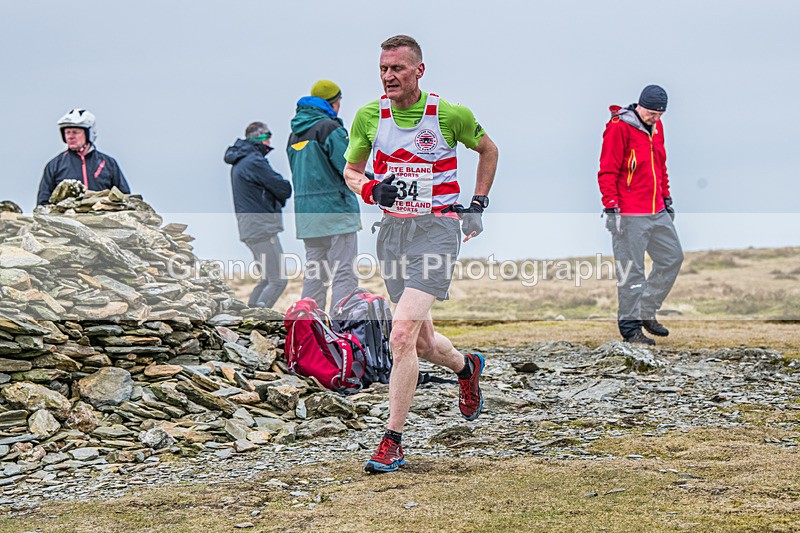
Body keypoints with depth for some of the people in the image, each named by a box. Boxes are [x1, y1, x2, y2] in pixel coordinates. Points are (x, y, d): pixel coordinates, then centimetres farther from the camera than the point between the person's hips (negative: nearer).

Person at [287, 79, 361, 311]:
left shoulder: (295, 133, 17)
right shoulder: (329, 128, -9)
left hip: (305, 211, 8)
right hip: (335, 209, -8)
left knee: (314, 274, 13)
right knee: (344, 274, -8)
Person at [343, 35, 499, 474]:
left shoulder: (451, 115, -6)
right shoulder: (368, 117, 2)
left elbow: (488, 149, 14)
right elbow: (350, 170, 16)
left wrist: (478, 204, 9)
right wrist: (370, 190, -6)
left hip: (437, 227, -5)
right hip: (392, 230, 5)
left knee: (402, 334, -18)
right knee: (421, 342, 11)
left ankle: (392, 442, -12)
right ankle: (467, 367, 47)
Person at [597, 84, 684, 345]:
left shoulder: (656, 126, 12)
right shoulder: (619, 127, -12)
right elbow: (607, 172, -14)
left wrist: (666, 199, 23)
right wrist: (611, 209, -17)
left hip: (658, 212, 8)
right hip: (630, 216, -8)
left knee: (673, 257, 12)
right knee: (631, 271, -4)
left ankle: (646, 311, 22)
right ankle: (630, 327, 4)